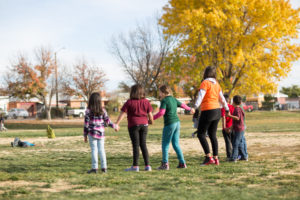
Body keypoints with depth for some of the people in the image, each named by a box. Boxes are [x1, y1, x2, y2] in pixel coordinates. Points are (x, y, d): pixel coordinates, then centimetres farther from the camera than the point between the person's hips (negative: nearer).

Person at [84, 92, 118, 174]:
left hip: (92, 133, -3)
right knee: (101, 149, 9)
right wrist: (114, 126, 22)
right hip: (101, 133, 3)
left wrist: (85, 135, 1)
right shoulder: (102, 110, 1)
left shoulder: (88, 111, -6)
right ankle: (104, 167, 11)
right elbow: (107, 121, 5)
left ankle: (94, 168, 0)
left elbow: (86, 123, -6)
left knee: (94, 150, 1)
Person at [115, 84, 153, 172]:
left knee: (135, 145, -2)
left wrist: (117, 124, -12)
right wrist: (151, 121, 25)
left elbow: (122, 113, -12)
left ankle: (135, 166, -2)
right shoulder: (146, 102, 3)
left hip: (133, 125, -4)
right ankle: (147, 165, 6)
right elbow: (150, 114, 5)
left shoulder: (129, 102, -7)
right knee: (143, 145, 10)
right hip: (144, 125, 4)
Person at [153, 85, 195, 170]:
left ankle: (165, 164, -5)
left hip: (169, 124, -8)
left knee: (165, 144, -1)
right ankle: (182, 163, 12)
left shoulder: (164, 101, -9)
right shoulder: (174, 99, 13)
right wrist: (190, 109, 44)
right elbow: (182, 105, 27)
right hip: (177, 122, 8)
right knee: (176, 144, 13)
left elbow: (161, 112, -20)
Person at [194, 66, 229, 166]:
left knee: (200, 134, -1)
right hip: (217, 111, 8)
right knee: (212, 135, 12)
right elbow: (222, 98, 20)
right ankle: (216, 158, 11)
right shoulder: (216, 84, 12)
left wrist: (195, 107, -32)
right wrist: (227, 109, 33)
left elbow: (200, 96, -23)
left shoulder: (205, 83, -10)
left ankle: (208, 157, -10)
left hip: (207, 111, -8)